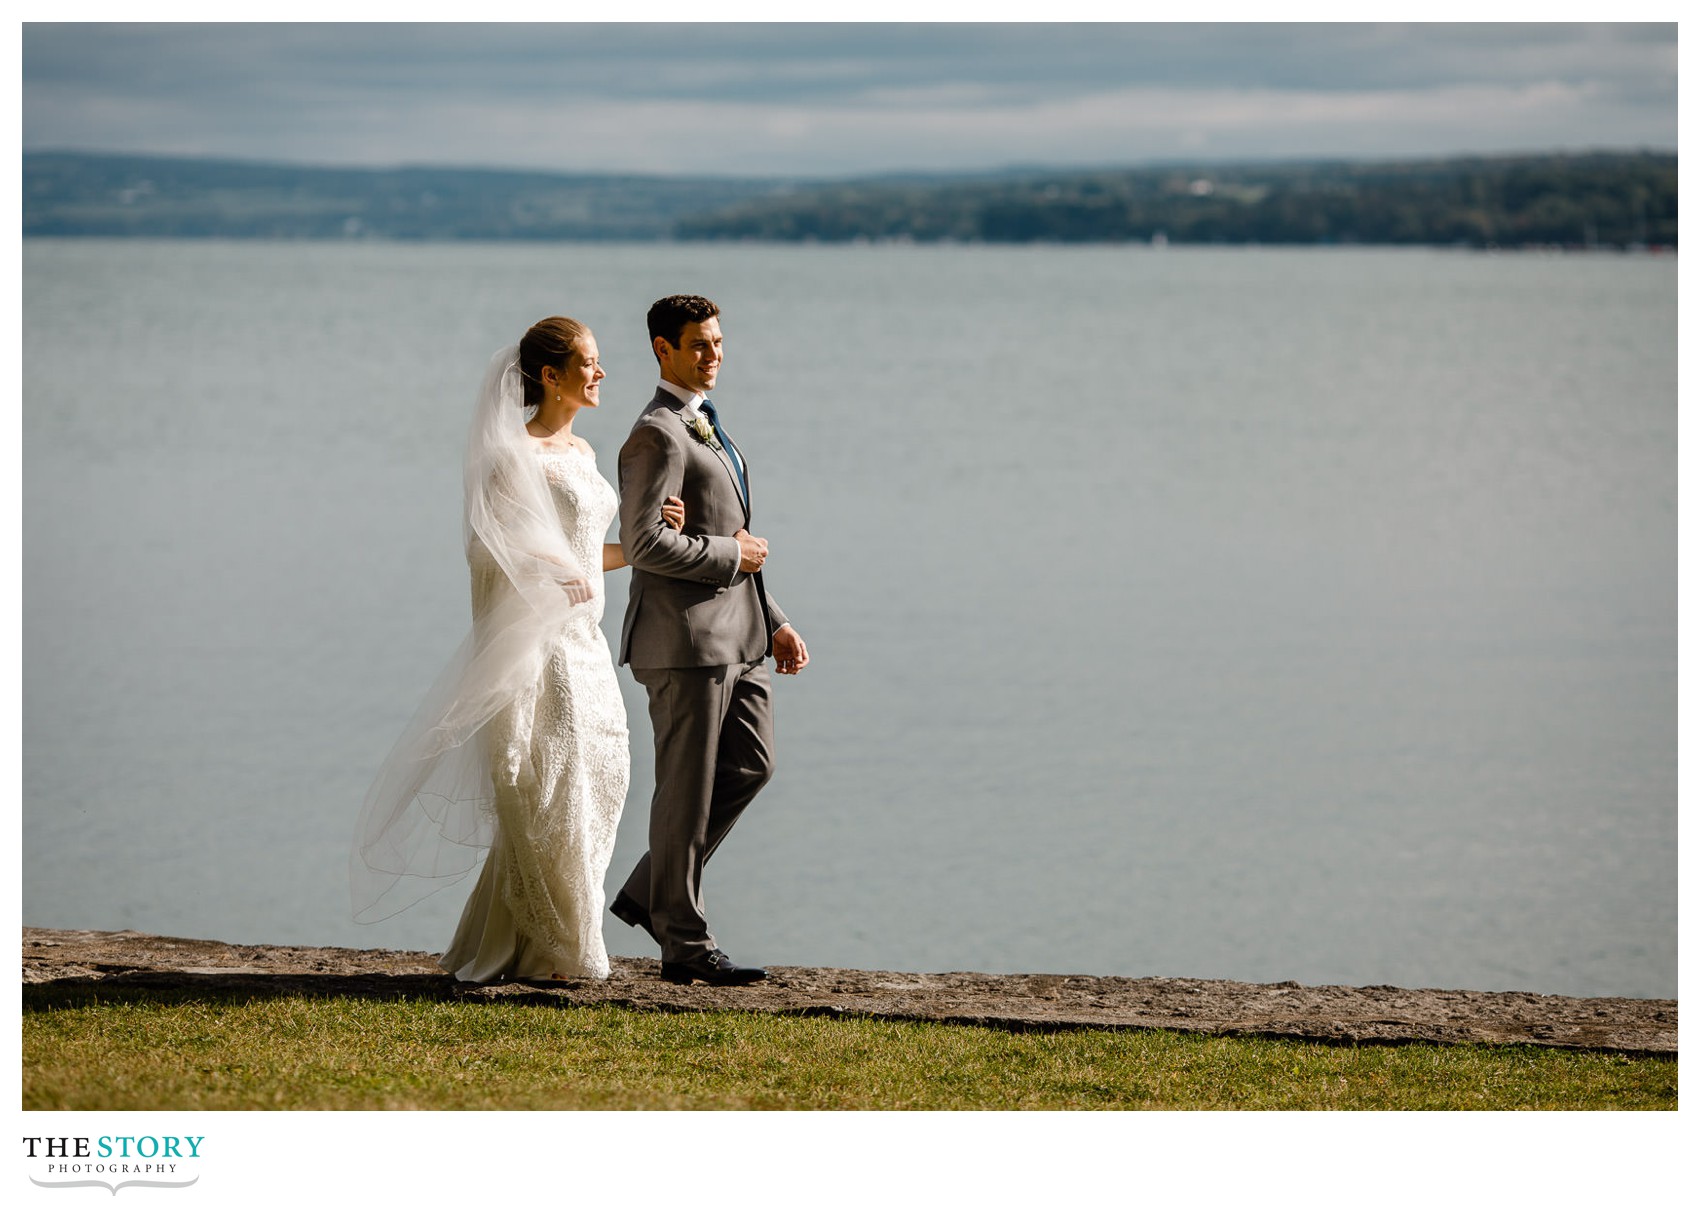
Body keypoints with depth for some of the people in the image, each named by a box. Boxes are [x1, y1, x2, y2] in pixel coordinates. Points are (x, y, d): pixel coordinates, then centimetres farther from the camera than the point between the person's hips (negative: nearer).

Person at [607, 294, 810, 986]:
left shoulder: (706, 429, 19)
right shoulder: (658, 436, -13)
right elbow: (645, 543, -22)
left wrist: (774, 622, 19)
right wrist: (732, 556, -12)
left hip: (734, 634, 10)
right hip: (685, 638, -10)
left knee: (750, 766, 11)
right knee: (688, 789, -3)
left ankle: (650, 893, 20)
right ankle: (685, 946, 5)